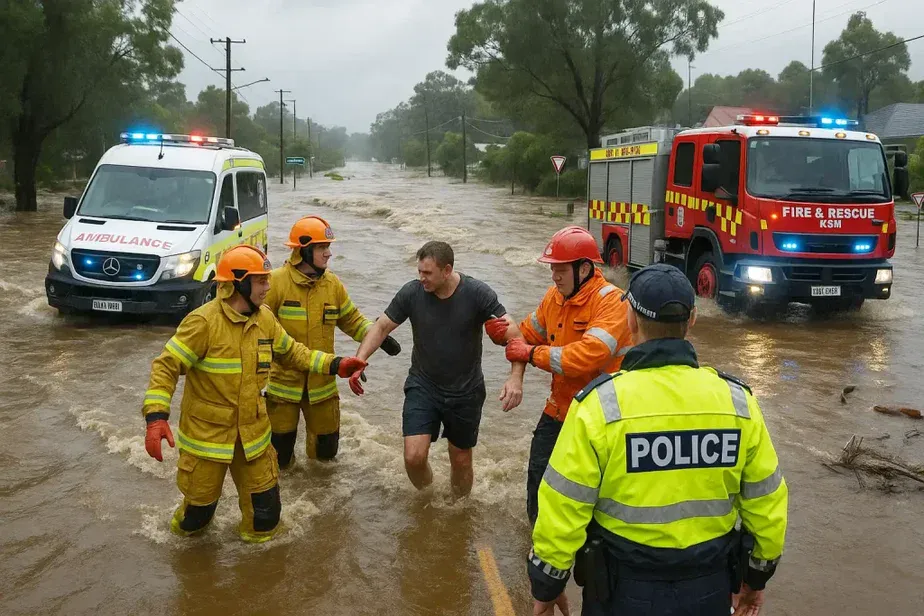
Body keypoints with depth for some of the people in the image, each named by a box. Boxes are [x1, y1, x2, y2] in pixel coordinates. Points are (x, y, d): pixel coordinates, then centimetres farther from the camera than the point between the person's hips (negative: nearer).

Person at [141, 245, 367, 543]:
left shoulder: (265, 319, 0)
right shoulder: (203, 321, -21)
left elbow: (291, 351, 16)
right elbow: (166, 367, -20)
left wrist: (334, 364, 7)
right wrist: (156, 417, -30)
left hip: (252, 431, 5)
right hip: (206, 432, -5)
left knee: (265, 504, 8)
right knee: (201, 501, 12)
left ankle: (259, 535, 38)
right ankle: (187, 528, 46)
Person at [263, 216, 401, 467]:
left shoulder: (332, 283, 1)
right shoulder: (276, 281, -13)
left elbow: (351, 319, 11)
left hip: (321, 381, 4)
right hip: (283, 378, -3)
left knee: (327, 448, 12)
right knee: (279, 453, 3)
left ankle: (316, 452, 45)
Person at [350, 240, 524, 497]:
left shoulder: (477, 293, -19)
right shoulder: (412, 292, -13)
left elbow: (513, 334, -22)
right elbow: (382, 326, -3)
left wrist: (516, 377, -38)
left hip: (465, 392, -1)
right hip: (422, 387, 1)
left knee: (461, 460, 13)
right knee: (414, 457, -11)